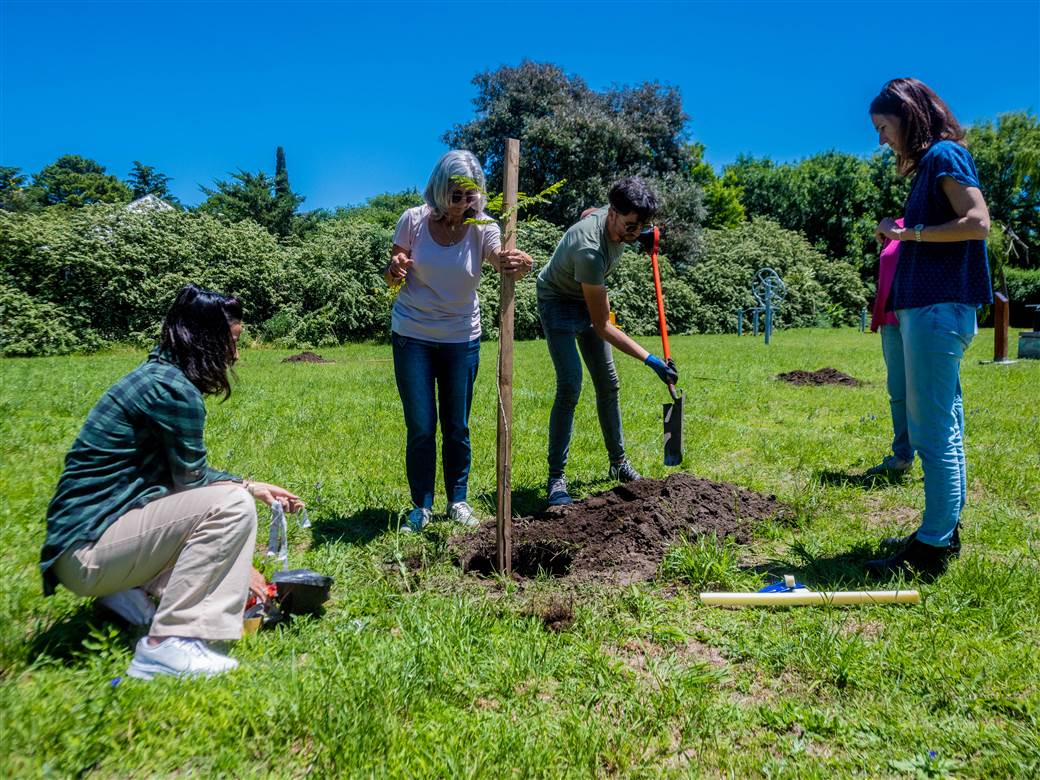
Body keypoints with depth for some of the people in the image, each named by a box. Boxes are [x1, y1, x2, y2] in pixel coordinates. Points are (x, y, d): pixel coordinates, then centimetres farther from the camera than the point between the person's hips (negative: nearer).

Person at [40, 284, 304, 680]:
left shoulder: (157, 375, 9)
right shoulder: (173, 390, -20)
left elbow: (187, 474, 17)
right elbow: (192, 483, -13)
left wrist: (254, 487, 16)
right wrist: (238, 566, -3)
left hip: (93, 531, 10)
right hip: (87, 549, -10)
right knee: (232, 506, -24)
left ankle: (128, 588, 10)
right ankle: (166, 645, -18)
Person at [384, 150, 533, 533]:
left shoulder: (482, 228, -11)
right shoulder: (413, 221, -10)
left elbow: (502, 259, -30)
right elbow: (391, 274, 1)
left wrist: (520, 265, -54)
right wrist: (394, 270, -23)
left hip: (461, 338, 1)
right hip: (411, 335, 0)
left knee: (457, 427, 8)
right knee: (420, 428, 2)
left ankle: (458, 501, 27)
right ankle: (421, 506, 19)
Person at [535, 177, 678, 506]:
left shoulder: (614, 216, -15)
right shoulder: (590, 252, -38)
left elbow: (586, 213, 13)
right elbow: (602, 327, -33)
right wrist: (651, 360, -35)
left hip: (588, 299, 8)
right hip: (558, 302, -8)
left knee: (608, 384, 8)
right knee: (570, 386, -20)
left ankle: (618, 463, 21)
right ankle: (556, 478, -11)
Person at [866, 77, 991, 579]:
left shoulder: (944, 154, -6)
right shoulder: (929, 164, 21)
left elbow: (977, 222, -17)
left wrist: (908, 233, -14)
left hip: (938, 308, -10)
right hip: (930, 307, 10)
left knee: (933, 431, -9)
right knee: (943, 425, 13)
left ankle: (933, 547, -4)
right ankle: (946, 531, 22)